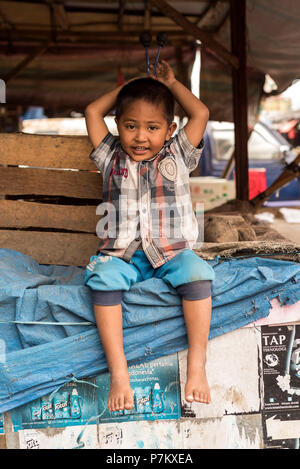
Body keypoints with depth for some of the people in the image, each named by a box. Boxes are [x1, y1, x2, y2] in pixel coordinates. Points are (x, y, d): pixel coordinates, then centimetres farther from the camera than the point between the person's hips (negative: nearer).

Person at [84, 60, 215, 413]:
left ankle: (197, 365, -23)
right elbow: (92, 112, 9)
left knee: (197, 272, -31)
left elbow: (201, 114, 6)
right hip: (122, 255, 0)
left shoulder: (177, 156, 10)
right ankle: (118, 372, -29)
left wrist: (170, 83, 18)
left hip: (171, 253, 0)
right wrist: (128, 87, 17)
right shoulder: (112, 157, 11)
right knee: (103, 277, -31)